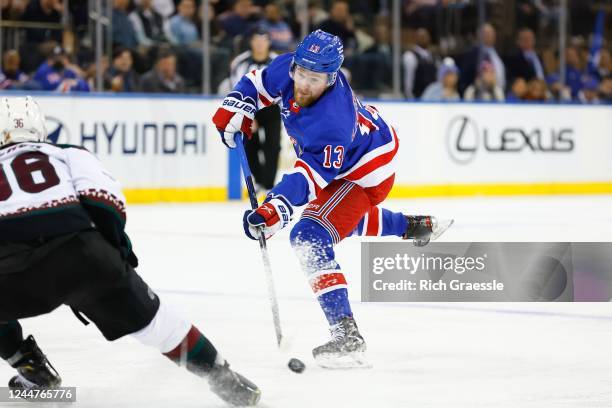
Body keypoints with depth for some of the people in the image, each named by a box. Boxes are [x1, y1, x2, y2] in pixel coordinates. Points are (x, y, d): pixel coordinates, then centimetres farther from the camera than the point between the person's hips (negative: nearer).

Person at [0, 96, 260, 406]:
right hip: (79, 255, 1)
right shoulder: (67, 154, 26)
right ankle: (222, 378, 18)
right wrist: (117, 248, 16)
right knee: (148, 317, 17)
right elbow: (100, 196, 7)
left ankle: (32, 371, 28)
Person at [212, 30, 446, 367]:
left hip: (366, 173, -10)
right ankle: (415, 226, 61)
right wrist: (235, 107, -14)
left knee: (311, 237, -26)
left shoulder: (332, 121, -41)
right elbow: (257, 84, 1)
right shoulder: (288, 69, -20)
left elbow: (312, 174, -46)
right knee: (343, 220, 37)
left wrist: (278, 206, -58)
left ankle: (346, 334, -30)